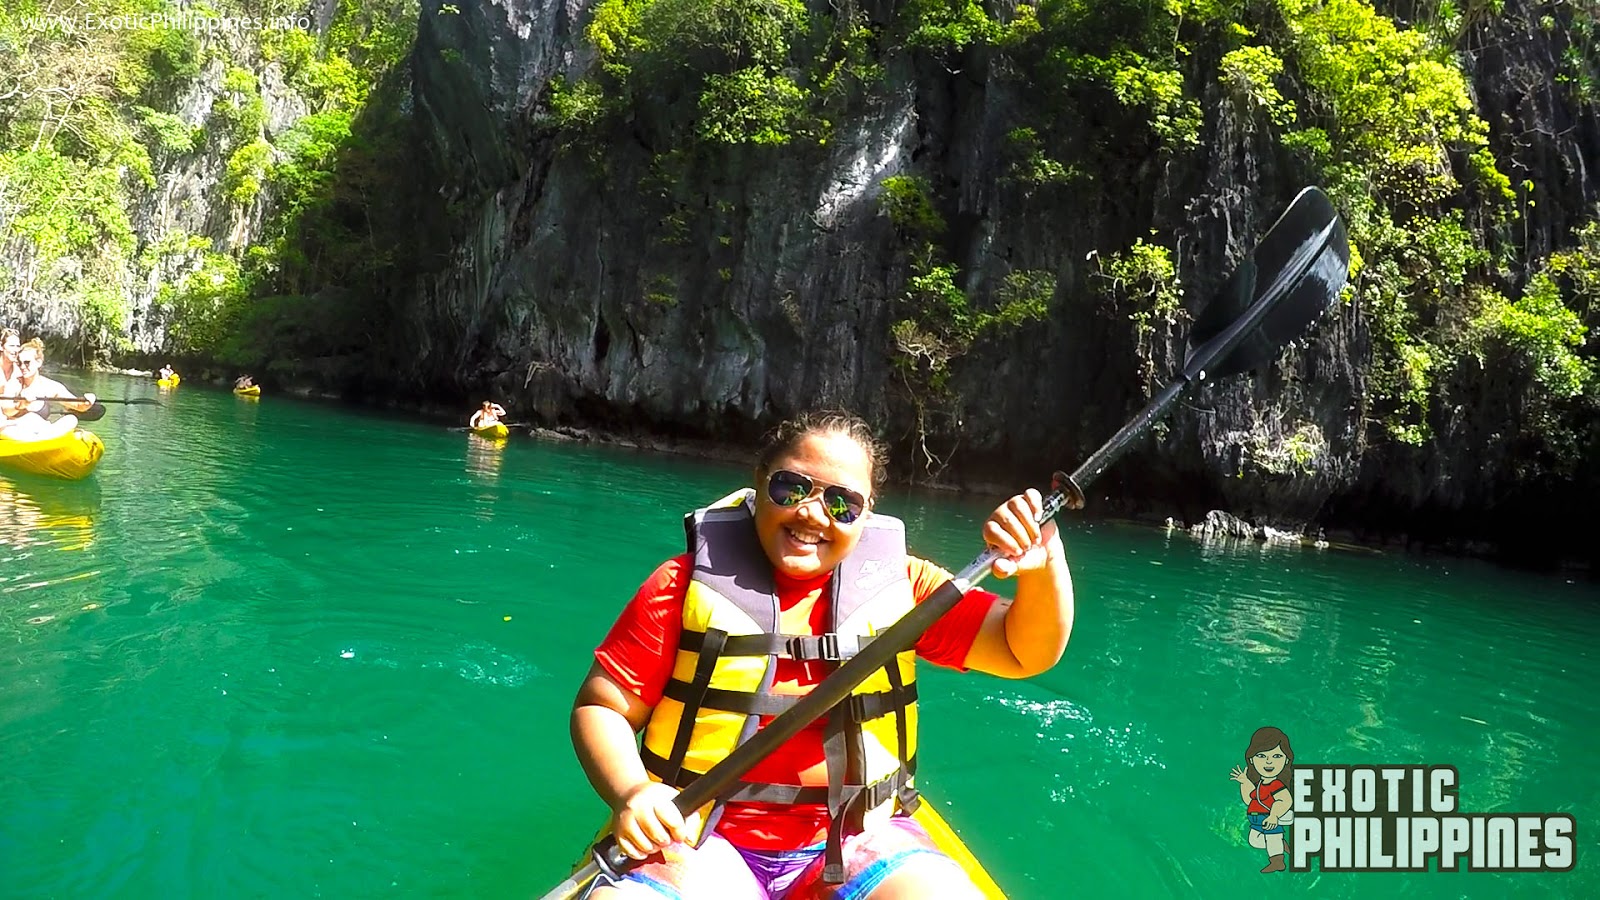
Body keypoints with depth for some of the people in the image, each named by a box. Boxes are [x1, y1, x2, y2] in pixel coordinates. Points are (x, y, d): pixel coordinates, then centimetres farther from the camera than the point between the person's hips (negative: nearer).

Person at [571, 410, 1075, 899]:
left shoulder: (900, 585, 2)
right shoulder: (687, 583, -3)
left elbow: (1025, 653, 0)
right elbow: (601, 707, 0)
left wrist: (1044, 566, -19)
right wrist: (629, 792, -20)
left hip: (858, 841, 2)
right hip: (703, 844, -1)